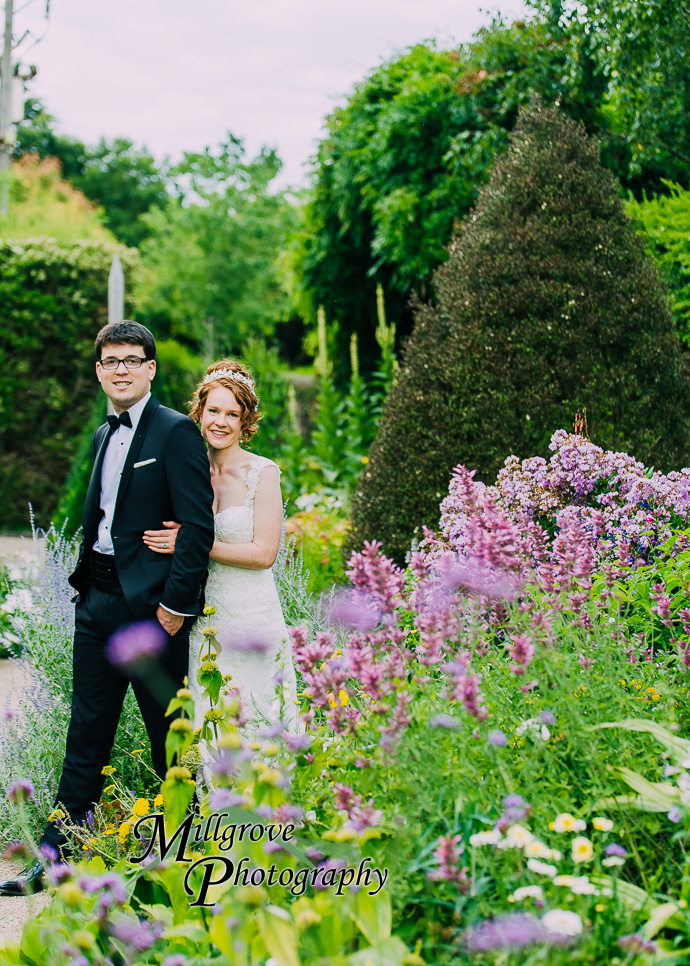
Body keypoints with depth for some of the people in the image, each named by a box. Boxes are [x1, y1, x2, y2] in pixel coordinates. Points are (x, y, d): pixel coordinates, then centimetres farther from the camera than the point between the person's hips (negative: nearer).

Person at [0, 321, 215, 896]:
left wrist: (175, 603, -16)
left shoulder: (176, 433, -8)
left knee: (170, 738, 1)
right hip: (97, 602, 8)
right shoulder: (104, 437, 16)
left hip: (151, 607, -7)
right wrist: (85, 583, 13)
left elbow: (199, 526, -14)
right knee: (86, 735, 10)